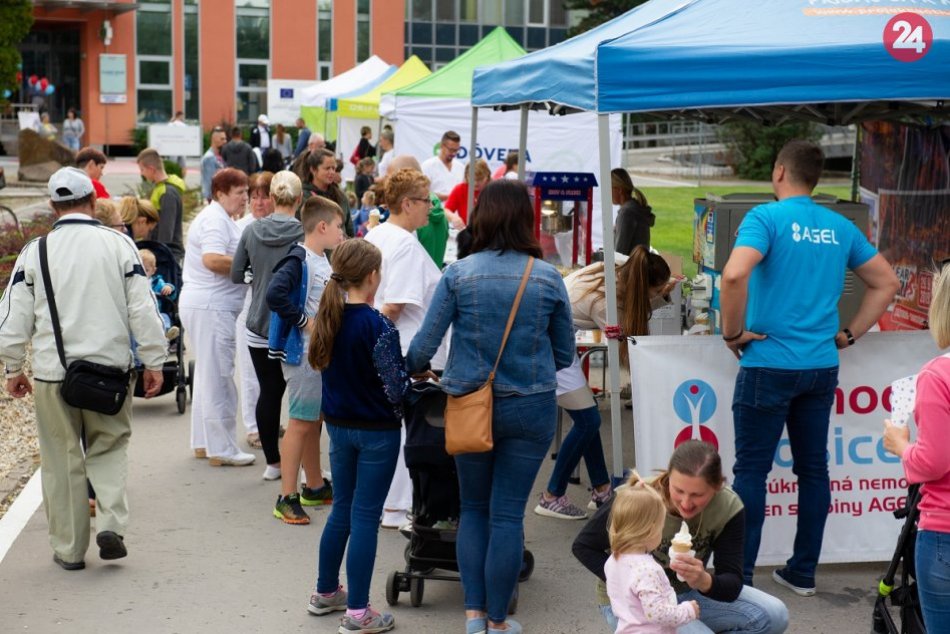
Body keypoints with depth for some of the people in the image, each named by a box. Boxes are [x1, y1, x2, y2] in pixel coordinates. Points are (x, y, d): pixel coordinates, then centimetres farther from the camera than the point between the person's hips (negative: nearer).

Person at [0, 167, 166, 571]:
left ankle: (69, 549, 17)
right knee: (109, 448, 16)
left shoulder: (35, 252, -1)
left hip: (53, 373, 0)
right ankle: (111, 522, -3)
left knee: (62, 461, 10)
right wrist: (153, 363, 6)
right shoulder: (119, 245, -3)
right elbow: (143, 310, -2)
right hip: (110, 369, 0)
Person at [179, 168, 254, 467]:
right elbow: (213, 260, -27)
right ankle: (221, 450, -1)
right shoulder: (215, 220, -14)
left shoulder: (219, 218, 19)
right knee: (218, 378, -6)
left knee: (207, 375, 16)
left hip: (204, 305, 11)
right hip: (210, 307, -11)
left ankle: (204, 442, 23)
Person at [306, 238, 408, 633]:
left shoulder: (328, 317, 1)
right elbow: (395, 388, -17)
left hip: (338, 425, 7)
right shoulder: (377, 325, -20)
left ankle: (325, 592, 32)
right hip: (376, 431, -7)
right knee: (365, 516, 0)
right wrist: (409, 372, 4)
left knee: (342, 508, 20)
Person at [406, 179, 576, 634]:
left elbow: (425, 344, -7)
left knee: (473, 509, 17)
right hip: (530, 407, 0)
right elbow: (565, 354, 4)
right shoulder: (548, 279, -4)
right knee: (509, 514, 7)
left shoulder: (458, 274, -8)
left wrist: (408, 371, 13)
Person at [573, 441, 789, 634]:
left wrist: (705, 581, -43)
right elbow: (583, 546, -11)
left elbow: (731, 585, -19)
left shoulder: (728, 508, -19)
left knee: (773, 615, -15)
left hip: (688, 593, 4)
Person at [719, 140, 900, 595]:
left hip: (768, 365, -5)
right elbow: (885, 282, 14)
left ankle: (740, 574, 7)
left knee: (752, 470, 3)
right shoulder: (841, 227, 9)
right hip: (822, 367, 5)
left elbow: (735, 274, -26)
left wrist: (733, 332, -13)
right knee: (813, 469, 11)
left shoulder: (766, 217, -9)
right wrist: (849, 334, 14)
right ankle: (803, 573, 19)